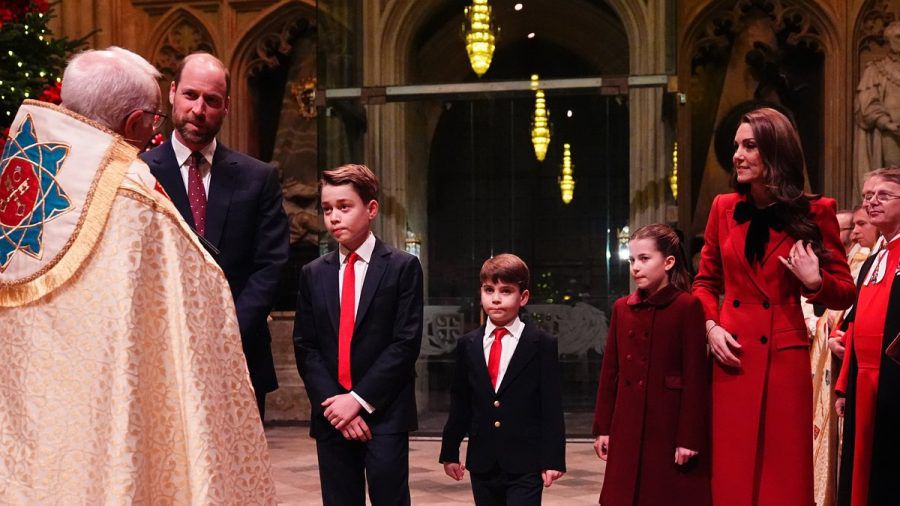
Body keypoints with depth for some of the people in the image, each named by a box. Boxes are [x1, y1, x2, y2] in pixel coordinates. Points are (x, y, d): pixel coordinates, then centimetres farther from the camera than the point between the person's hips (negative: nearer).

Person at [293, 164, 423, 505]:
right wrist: (333, 404, -8)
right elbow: (305, 348, 6)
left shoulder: (403, 268, 0)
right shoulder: (313, 274, 11)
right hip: (331, 415, 3)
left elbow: (406, 343, -7)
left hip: (385, 414, -3)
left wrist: (359, 399, -13)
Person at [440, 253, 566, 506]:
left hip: (526, 465, -4)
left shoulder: (542, 344, -3)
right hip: (482, 464, 4)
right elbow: (459, 405, 11)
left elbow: (552, 406, -5)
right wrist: (449, 452, 10)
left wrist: (553, 459, -8)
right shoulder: (467, 345, 8)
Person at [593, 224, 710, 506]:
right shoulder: (622, 308, 10)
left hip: (670, 427, -5)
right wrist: (603, 427, 10)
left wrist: (689, 438, -12)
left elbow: (695, 377, -9)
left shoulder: (687, 307, -6)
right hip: (628, 428, 5)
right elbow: (610, 372, 12)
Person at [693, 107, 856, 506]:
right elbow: (705, 282, 16)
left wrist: (814, 282, -17)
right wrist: (711, 326, -2)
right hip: (732, 357, 3)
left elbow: (845, 293, 3)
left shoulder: (813, 212, -2)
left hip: (783, 356, -2)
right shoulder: (724, 207, 6)